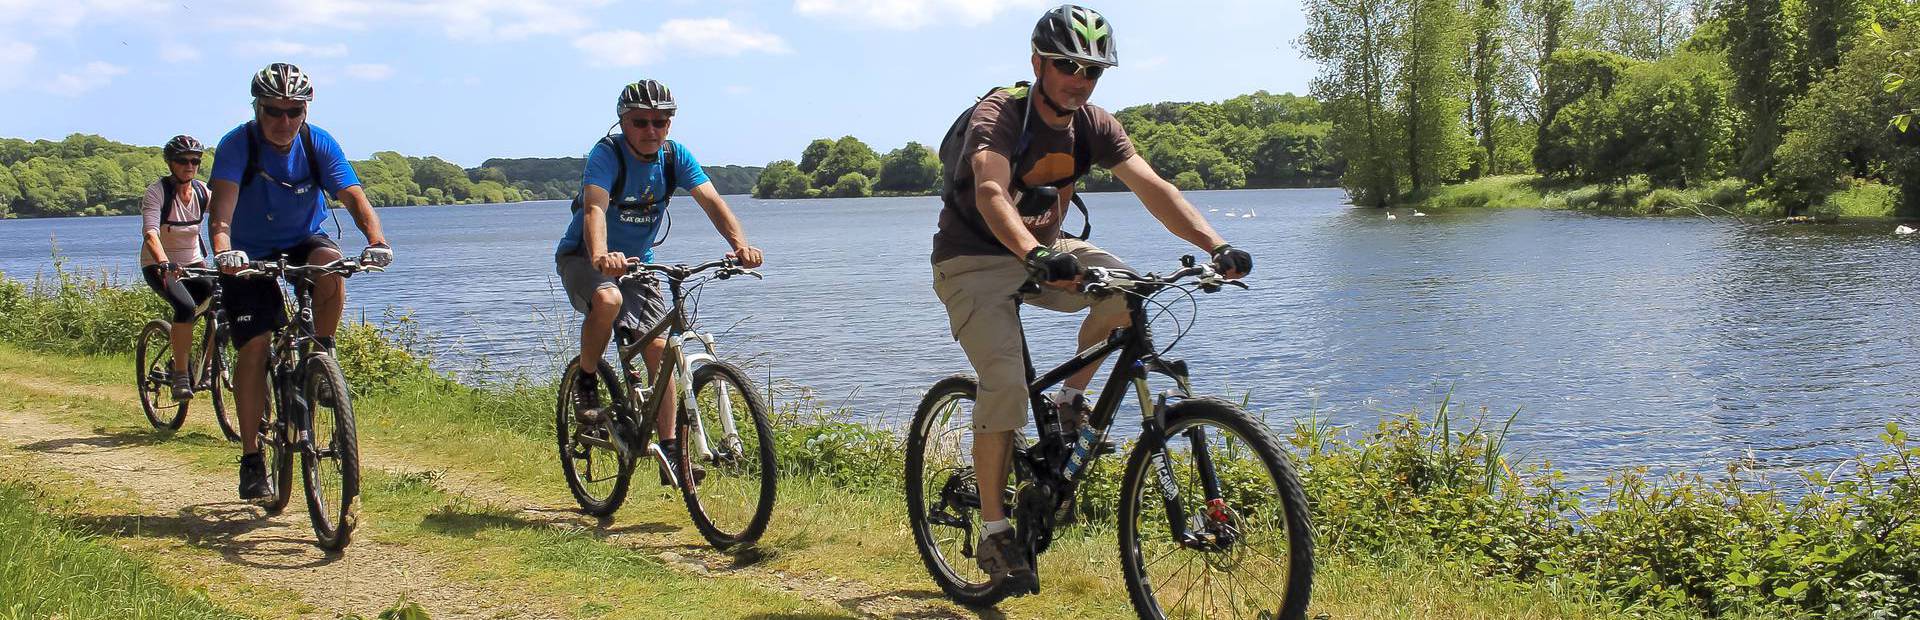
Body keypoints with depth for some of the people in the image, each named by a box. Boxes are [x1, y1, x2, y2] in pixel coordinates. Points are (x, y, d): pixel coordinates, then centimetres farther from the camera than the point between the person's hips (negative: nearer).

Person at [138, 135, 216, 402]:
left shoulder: (202, 191, -3)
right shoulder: (157, 191, -17)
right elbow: (150, 233, -32)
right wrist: (164, 263, -50)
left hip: (193, 263, 5)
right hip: (159, 266, -5)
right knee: (186, 306, -31)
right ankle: (181, 375, -21)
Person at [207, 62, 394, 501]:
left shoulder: (319, 144, -14)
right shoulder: (237, 145, -20)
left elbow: (354, 197, -23)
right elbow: (222, 208, -33)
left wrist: (376, 240, -43)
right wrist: (223, 250, -53)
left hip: (302, 242, 1)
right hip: (250, 254, -1)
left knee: (331, 261, -34)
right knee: (254, 345, -13)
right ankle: (251, 458, -4)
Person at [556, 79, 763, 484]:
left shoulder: (675, 157, -10)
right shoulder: (607, 154, -24)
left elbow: (711, 200, -22)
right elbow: (595, 208, -40)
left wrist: (739, 243, -42)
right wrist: (601, 256, -61)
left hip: (637, 262, 5)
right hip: (583, 258, -4)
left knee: (658, 347, -10)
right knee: (607, 299, -37)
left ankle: (670, 452, -6)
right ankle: (586, 382, -11)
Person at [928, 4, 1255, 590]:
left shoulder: (1094, 125, -6)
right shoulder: (999, 115, -24)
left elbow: (1152, 186, -15)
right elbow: (990, 192, -42)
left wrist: (1217, 246, -30)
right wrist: (1033, 255, -62)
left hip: (1043, 250, 6)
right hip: (973, 259, -5)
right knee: (1006, 383, -23)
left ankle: (1071, 399, 0)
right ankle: (993, 531, -10)